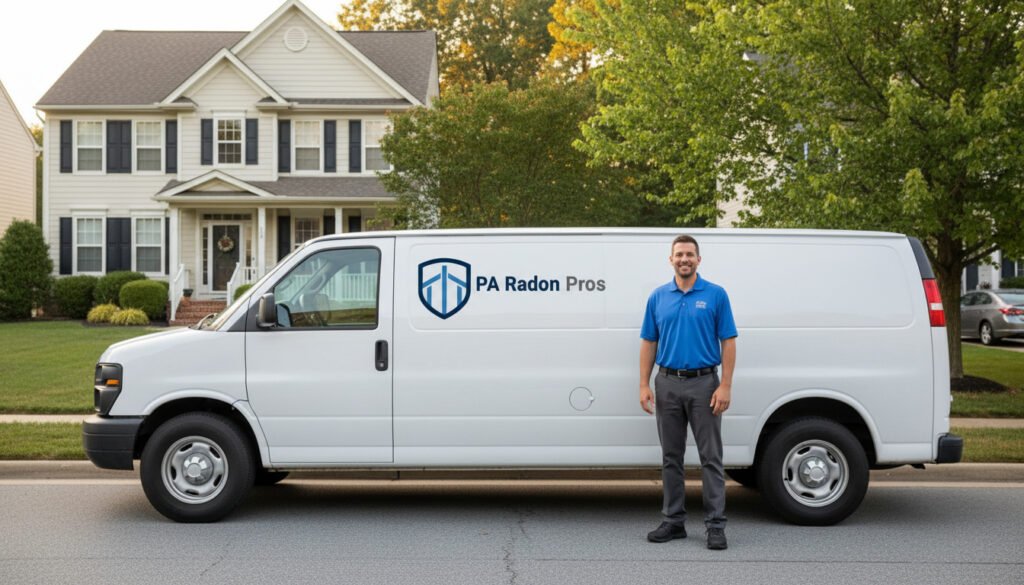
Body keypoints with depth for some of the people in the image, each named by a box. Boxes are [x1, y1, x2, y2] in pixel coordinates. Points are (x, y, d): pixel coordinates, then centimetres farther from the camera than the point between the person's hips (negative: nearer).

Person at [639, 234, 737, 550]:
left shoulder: (716, 295, -2)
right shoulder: (658, 297, 7)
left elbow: (728, 343, -4)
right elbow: (648, 343, 9)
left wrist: (725, 386, -12)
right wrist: (644, 385, 0)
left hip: (704, 383, -3)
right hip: (668, 384, 3)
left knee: (710, 458, -1)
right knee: (671, 457, 8)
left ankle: (715, 524, 3)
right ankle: (674, 521, 17)